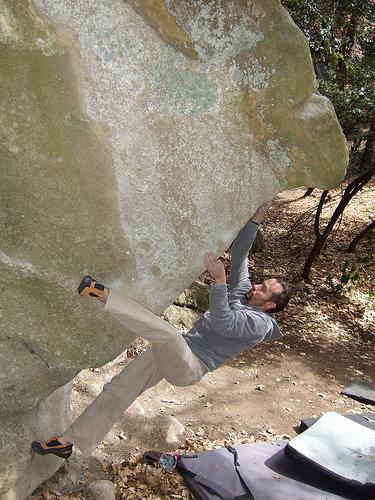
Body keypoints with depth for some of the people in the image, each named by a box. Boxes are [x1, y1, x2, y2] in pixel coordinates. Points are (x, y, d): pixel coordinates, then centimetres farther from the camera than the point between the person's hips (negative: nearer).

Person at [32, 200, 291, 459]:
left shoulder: (259, 323, -11)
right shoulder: (242, 291, 12)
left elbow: (221, 322, -27)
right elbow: (240, 253, 12)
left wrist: (219, 280, -33)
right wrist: (256, 218, 4)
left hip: (189, 367, -8)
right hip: (174, 354, 8)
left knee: (166, 332, -39)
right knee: (118, 390, 3)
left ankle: (101, 293, -40)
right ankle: (68, 441, 11)